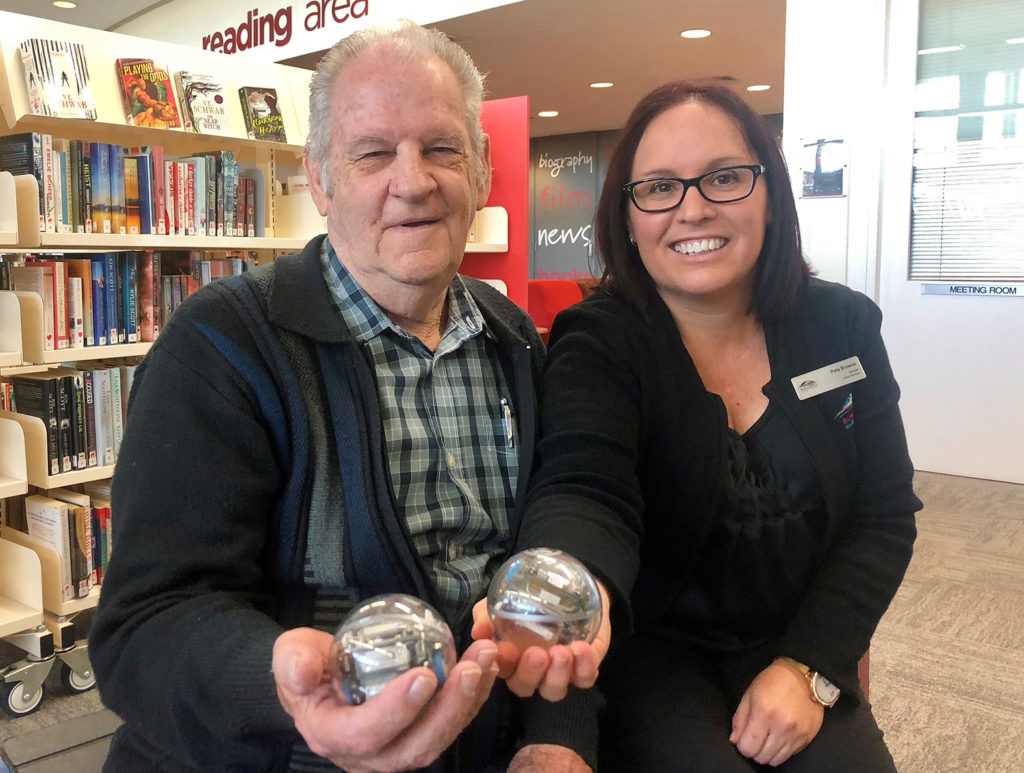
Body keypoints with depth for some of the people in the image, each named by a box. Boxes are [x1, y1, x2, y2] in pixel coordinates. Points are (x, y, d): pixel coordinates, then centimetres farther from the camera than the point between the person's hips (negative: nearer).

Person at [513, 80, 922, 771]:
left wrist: (810, 667, -12)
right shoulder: (599, 345, -14)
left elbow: (884, 514, 0)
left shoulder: (843, 326, -2)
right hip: (649, 649, -3)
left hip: (807, 653, 4)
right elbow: (584, 493, -30)